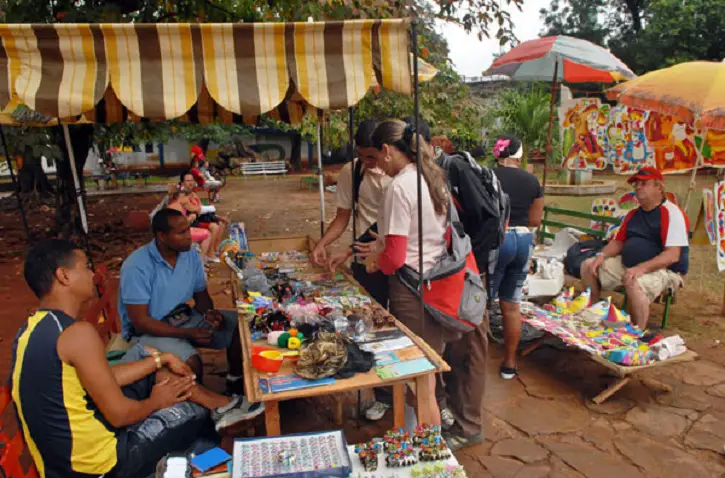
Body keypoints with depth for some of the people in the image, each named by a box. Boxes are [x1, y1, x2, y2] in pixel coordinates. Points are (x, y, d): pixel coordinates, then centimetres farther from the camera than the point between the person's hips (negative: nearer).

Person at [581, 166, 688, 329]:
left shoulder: (671, 213, -13)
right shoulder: (633, 214, 13)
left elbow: (673, 255, -22)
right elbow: (618, 242, 17)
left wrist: (641, 268, -32)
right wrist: (602, 255, -5)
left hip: (664, 270, -8)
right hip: (629, 266, 8)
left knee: (634, 283, -39)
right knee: (588, 266, 0)